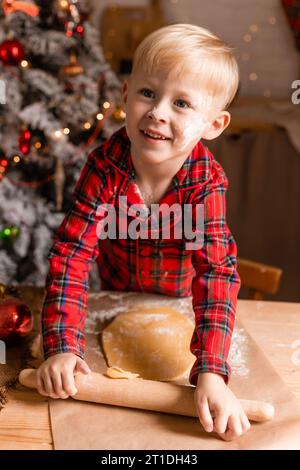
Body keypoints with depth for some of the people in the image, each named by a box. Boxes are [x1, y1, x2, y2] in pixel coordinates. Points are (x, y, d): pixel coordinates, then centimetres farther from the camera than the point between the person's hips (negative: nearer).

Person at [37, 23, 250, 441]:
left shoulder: (207, 181, -31)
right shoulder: (105, 166, -29)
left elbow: (217, 273, -38)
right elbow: (71, 253, -30)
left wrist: (212, 375, -49)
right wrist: (63, 347, -38)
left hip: (183, 308, -1)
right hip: (116, 299, 1)